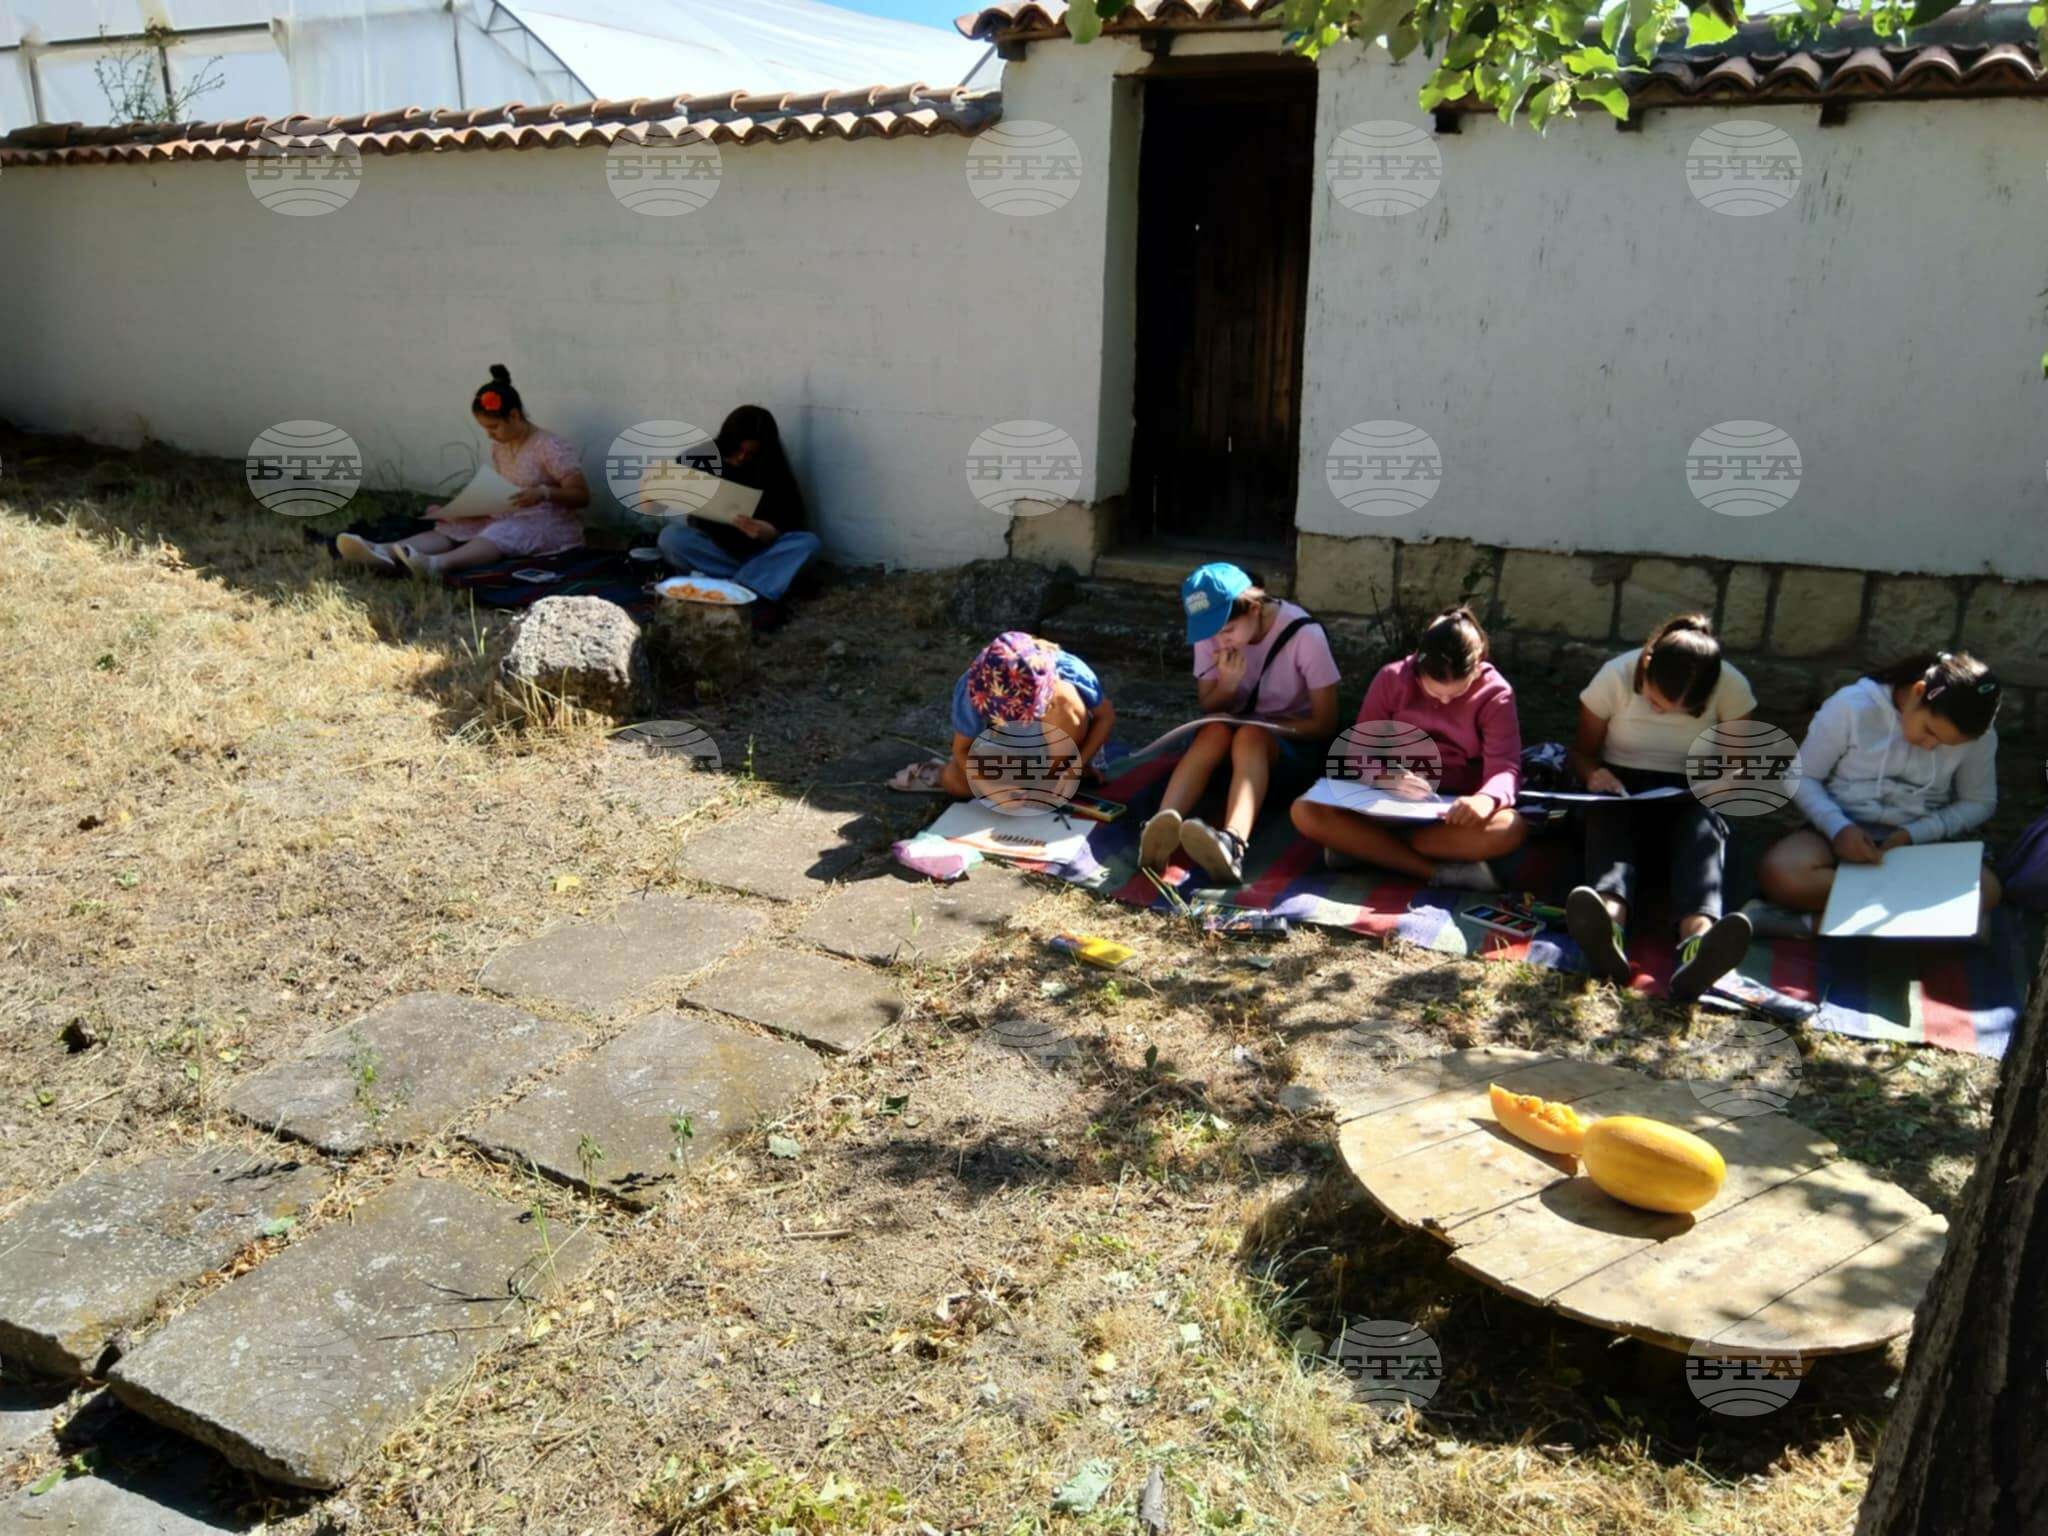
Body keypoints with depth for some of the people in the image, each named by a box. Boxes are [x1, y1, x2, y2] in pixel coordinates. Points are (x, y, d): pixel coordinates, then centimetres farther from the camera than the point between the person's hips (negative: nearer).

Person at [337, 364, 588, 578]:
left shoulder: (552, 448, -11)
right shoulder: (499, 447, 12)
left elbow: (582, 496, -15)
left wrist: (543, 493, -32)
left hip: (551, 524, -8)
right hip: (509, 519, 8)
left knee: (503, 533, -38)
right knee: (453, 528, -16)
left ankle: (438, 563, -66)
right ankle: (386, 552, -41)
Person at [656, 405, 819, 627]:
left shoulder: (773, 470, -6)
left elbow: (781, 528, -14)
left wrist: (762, 531, -36)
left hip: (755, 552, 0)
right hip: (712, 548, 0)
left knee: (806, 541, -25)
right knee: (670, 537, -29)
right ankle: (757, 595, -30)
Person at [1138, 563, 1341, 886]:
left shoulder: (1304, 634, -17)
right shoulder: (1210, 632, -7)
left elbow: (1326, 725, -12)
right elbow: (1209, 710, 2)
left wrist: (1261, 724, -22)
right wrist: (1227, 685, -19)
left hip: (1296, 745, -3)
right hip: (1234, 743, 3)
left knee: (1249, 737, -36)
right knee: (1215, 732, -32)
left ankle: (1231, 844, -65)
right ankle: (1161, 832, -55)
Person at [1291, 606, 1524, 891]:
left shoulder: (1495, 693, -7)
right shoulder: (1392, 679, -3)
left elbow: (1504, 767, -17)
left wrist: (1486, 800, -42)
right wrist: (1388, 778, -28)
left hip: (1455, 809, -1)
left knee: (1511, 829, -36)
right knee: (1306, 812, -27)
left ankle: (1362, 846, -27)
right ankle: (1440, 872, -31)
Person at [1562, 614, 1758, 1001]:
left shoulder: (1731, 688, -8)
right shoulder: (1617, 675, -9)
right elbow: (1582, 751, 3)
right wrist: (1593, 774, -21)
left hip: (1689, 798, 0)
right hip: (1621, 789, 0)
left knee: (1705, 829, -35)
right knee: (1610, 821, -36)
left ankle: (1698, 944, -67)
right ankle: (1608, 929, -69)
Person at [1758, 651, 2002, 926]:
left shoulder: (1979, 736, -6)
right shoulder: (1852, 706, -13)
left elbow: (1979, 803, 5)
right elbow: (1802, 777, -6)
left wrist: (1912, 834, -13)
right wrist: (1838, 827, -24)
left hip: (1920, 844, 2)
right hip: (1844, 834, -2)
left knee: (1984, 891, -30)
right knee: (1782, 874, -35)